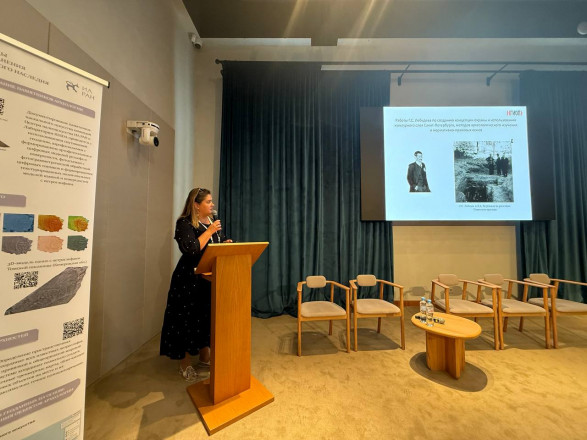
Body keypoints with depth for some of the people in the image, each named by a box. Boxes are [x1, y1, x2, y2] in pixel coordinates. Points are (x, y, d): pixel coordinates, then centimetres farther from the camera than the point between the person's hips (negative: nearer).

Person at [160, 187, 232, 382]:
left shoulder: (212, 221, 10)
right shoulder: (184, 223, -11)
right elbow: (191, 249, -25)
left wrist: (226, 244, -4)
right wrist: (210, 231, -20)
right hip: (189, 280, -6)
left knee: (208, 316, 15)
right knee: (188, 318, 5)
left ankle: (204, 358, 33)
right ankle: (185, 364, 26)